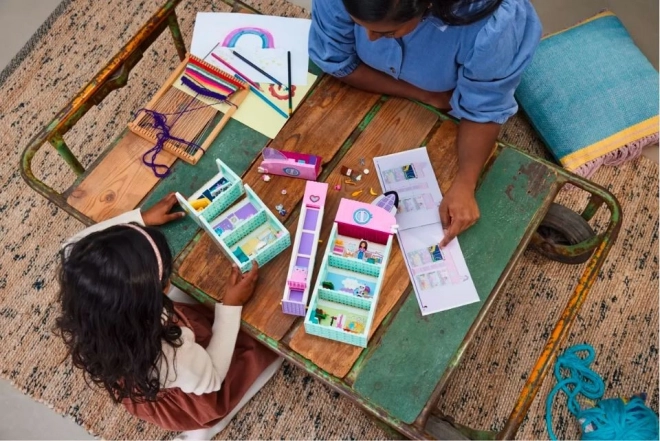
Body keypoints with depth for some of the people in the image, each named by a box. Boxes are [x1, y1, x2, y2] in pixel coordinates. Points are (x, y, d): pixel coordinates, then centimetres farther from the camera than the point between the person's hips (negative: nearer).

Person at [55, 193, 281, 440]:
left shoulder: (82, 294, -34)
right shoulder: (169, 351, -48)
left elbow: (75, 247, -10)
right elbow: (211, 379, -23)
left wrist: (142, 218, -10)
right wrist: (231, 307, -22)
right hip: (178, 405, -5)